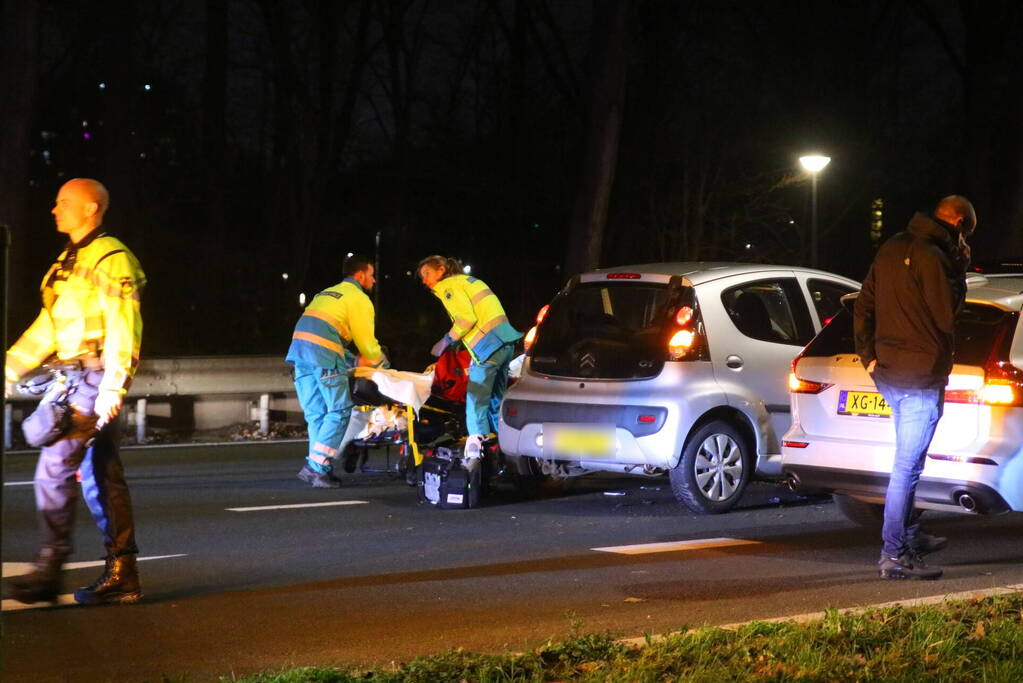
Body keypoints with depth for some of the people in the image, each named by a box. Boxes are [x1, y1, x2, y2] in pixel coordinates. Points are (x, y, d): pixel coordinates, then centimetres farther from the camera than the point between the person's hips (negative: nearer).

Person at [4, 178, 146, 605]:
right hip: (72, 380, 9)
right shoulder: (70, 261, 19)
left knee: (54, 469, -12)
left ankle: (49, 570, -8)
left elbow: (123, 329, -19)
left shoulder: (111, 259, -11)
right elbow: (48, 326, 24)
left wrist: (112, 387, -25)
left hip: (93, 381, -9)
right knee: (101, 477, 8)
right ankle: (122, 576, 11)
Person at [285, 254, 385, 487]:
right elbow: (366, 339, 6)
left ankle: (320, 468, 7)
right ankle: (316, 467, -12)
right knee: (339, 411, -4)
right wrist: (381, 361, 25)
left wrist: (353, 360, 29)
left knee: (315, 413, 10)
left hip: (299, 345, 8)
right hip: (324, 354, -8)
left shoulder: (327, 293, 31)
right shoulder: (358, 298, 5)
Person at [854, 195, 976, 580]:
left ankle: (910, 536, 33)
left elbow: (864, 305, 13)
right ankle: (893, 555, -5)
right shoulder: (932, 257, -17)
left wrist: (868, 354, 13)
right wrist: (959, 269, -6)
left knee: (909, 461, 22)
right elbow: (947, 317, -13)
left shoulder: (891, 249, 11)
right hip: (922, 375, -9)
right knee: (907, 466, -6)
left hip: (888, 372, 9)